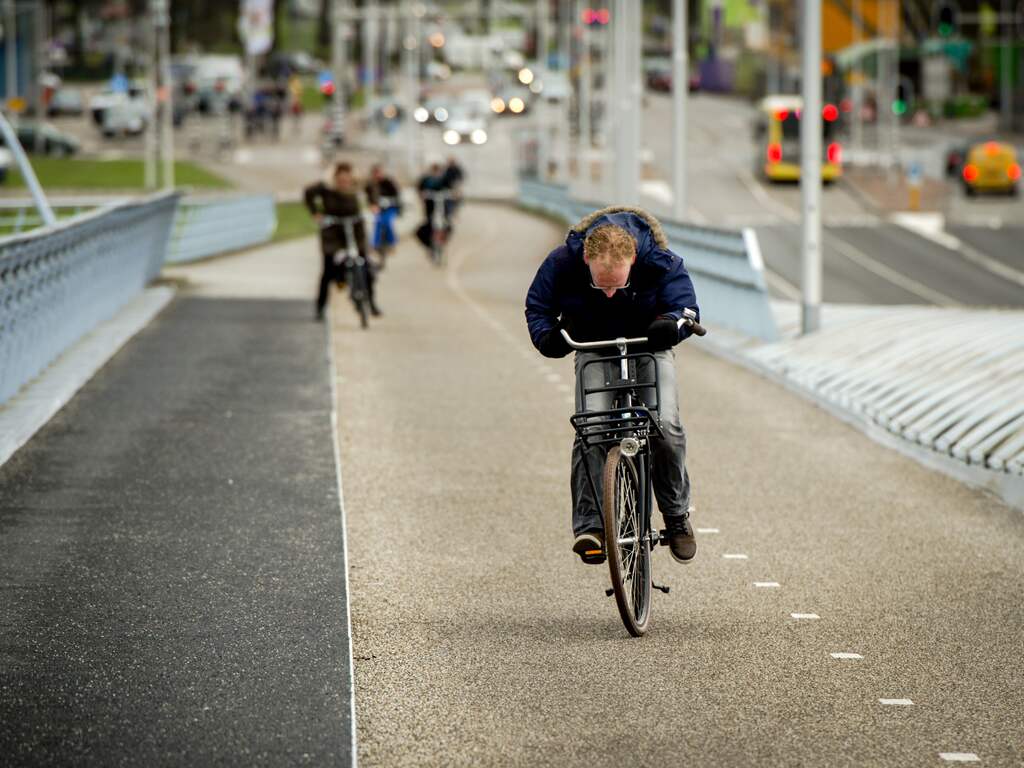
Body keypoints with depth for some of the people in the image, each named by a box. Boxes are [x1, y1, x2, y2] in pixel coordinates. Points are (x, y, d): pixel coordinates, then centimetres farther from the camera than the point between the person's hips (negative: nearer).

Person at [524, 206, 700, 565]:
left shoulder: (661, 263, -28)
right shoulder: (562, 263, -25)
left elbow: (686, 305, -17)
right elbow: (537, 306, -8)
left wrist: (671, 323, -41)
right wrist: (547, 335, -29)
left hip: (649, 350, 0)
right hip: (594, 350, 0)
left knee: (665, 426, -20)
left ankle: (677, 514, 1)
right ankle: (589, 525, -21)